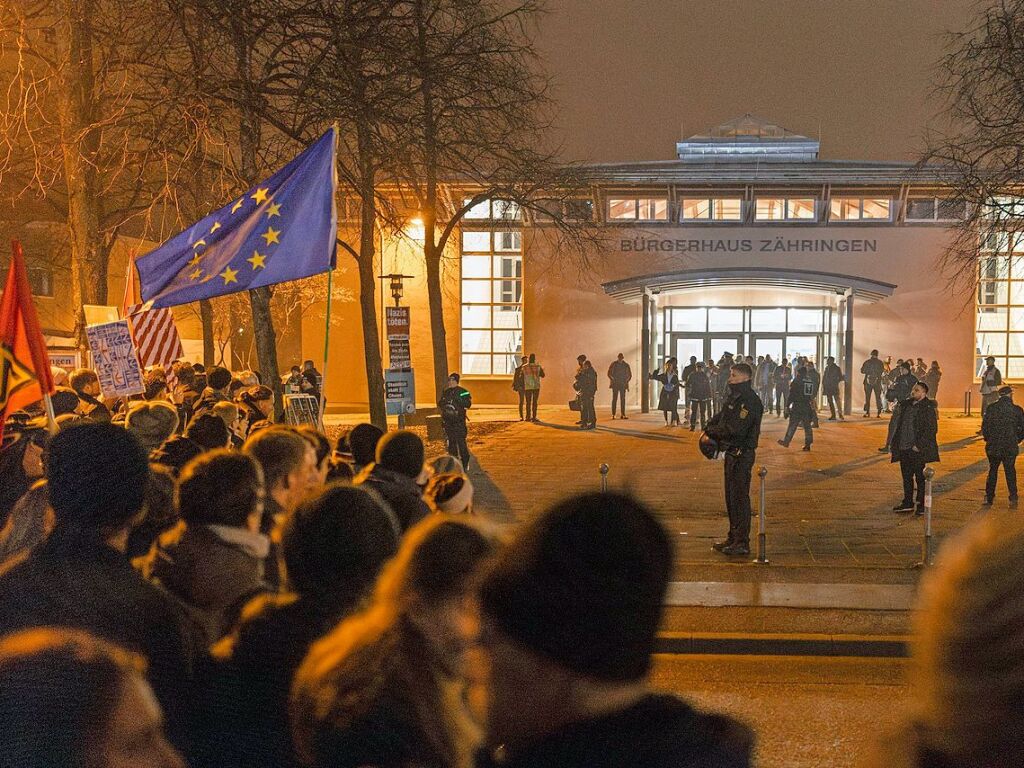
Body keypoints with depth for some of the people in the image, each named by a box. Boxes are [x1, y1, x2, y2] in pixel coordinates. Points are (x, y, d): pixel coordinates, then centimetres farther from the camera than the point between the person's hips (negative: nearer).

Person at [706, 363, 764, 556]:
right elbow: (720, 417, 23)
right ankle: (733, 537, 25)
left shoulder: (749, 401, -19)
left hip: (742, 455, -10)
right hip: (732, 453, 10)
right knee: (731, 496, 16)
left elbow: (736, 429, -25)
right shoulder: (734, 397, 14)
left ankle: (742, 543, -2)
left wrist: (712, 431, -12)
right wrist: (710, 428, 1)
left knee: (739, 497, -6)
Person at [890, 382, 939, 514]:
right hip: (904, 448, 7)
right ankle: (908, 503, 23)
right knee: (906, 477, 14)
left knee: (920, 477, 1)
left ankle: (921, 505, 8)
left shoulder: (928, 408, -10)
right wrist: (894, 443, 11)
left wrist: (919, 445, -17)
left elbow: (931, 430, -14)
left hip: (917, 450, -7)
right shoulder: (905, 405, 11)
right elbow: (897, 422, 19)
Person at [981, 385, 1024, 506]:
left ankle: (989, 497, 14)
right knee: (1010, 471, 10)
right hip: (1010, 447, -1)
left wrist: (988, 439, 15)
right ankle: (1013, 497, 2)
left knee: (993, 470, 14)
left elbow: (984, 427, -1)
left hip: (993, 446, 1)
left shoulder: (991, 408, -3)